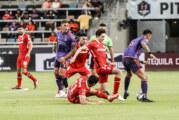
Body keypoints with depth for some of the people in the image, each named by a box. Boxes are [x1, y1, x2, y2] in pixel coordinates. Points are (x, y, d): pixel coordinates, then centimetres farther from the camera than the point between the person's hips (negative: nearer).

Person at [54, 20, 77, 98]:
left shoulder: (70, 37, -15)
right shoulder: (58, 33, 4)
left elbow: (74, 49, -13)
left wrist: (65, 58, -17)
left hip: (65, 57, -7)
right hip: (58, 57, 7)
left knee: (61, 74, -15)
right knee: (56, 73, 3)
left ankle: (67, 89, 8)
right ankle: (61, 91, 9)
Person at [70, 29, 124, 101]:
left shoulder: (102, 44, 19)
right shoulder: (93, 43, -5)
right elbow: (80, 49, -11)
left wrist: (110, 63, 13)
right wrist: (74, 57, -23)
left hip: (104, 67, 9)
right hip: (100, 67, -9)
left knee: (103, 90, 5)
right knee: (119, 72, -22)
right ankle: (115, 94, -20)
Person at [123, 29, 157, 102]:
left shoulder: (135, 40, 32)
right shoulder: (144, 39, 6)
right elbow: (143, 43, -21)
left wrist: (141, 62, 44)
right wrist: (150, 53, -34)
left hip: (125, 58, 9)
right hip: (132, 59, -9)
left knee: (129, 74, 38)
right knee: (144, 77, -12)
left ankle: (125, 93, 47)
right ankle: (144, 97, -26)